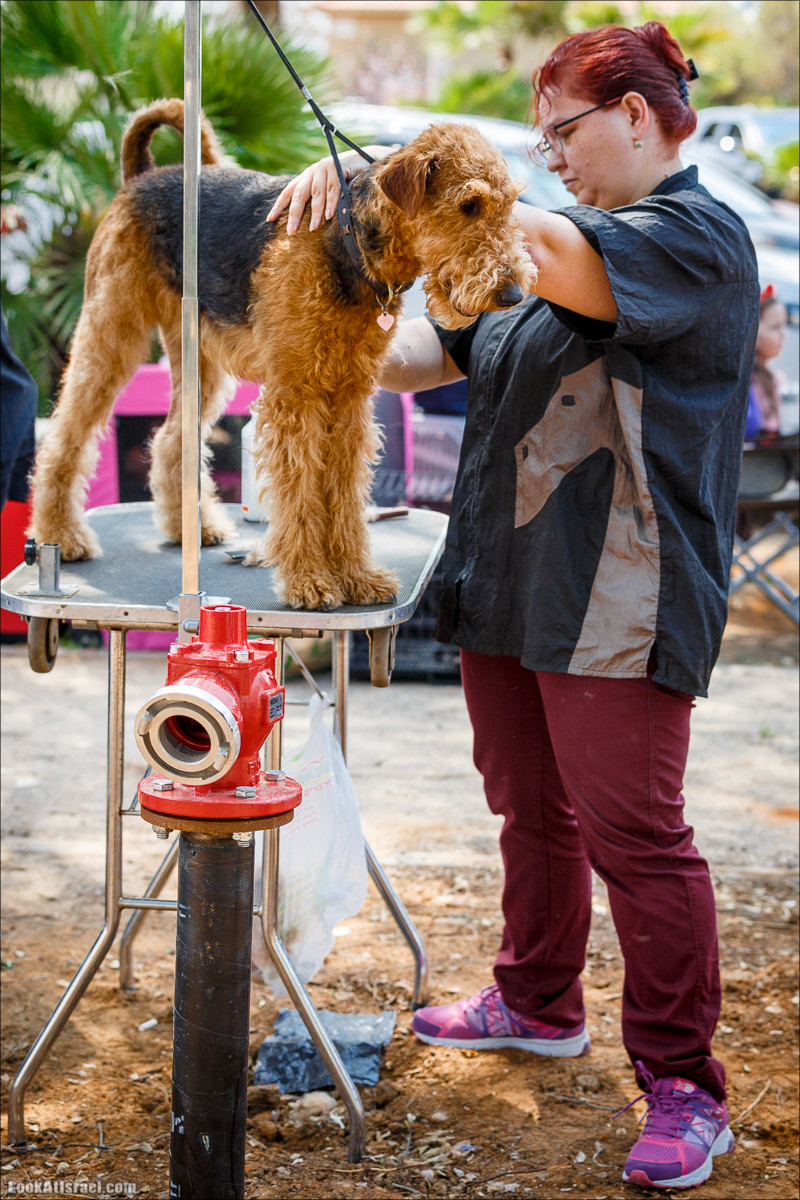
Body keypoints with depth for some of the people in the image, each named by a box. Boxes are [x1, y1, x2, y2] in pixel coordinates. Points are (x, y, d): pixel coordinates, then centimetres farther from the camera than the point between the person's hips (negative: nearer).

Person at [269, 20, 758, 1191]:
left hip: (617, 602, -9)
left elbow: (545, 253, -28)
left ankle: (685, 1090, 5)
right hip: (508, 585, 9)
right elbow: (441, 347, 15)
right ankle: (540, 1004, 37)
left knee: (633, 837, -5)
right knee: (531, 811, 19)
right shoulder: (575, 242, 19)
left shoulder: (697, 236, -10)